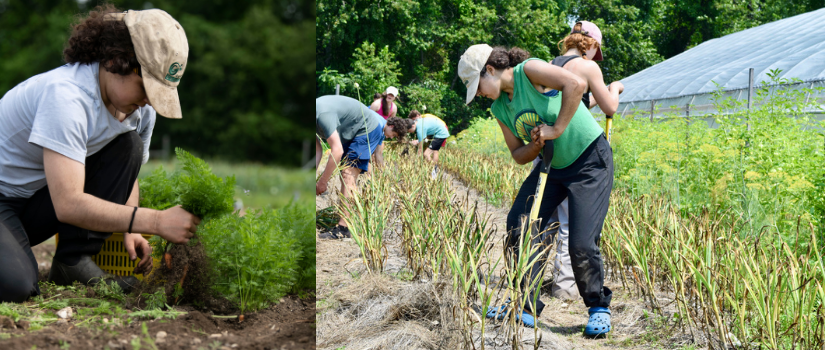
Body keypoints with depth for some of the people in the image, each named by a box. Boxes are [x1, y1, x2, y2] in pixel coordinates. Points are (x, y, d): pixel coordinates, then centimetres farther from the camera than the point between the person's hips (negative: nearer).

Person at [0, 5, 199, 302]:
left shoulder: (141, 107, -6)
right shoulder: (65, 96, -31)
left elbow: (127, 173, 10)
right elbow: (68, 205, -37)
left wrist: (129, 231, -10)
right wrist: (156, 222, -40)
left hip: (38, 203, 8)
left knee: (128, 146, -14)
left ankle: (75, 262, -11)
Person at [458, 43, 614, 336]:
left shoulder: (528, 71, -18)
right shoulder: (499, 108, 5)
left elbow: (576, 84, -33)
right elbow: (518, 155, 9)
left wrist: (557, 129, -27)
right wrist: (536, 146, -13)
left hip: (590, 161, -8)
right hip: (552, 166, 8)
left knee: (582, 243, -14)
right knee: (518, 225, -2)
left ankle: (599, 307, 11)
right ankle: (526, 307, 8)